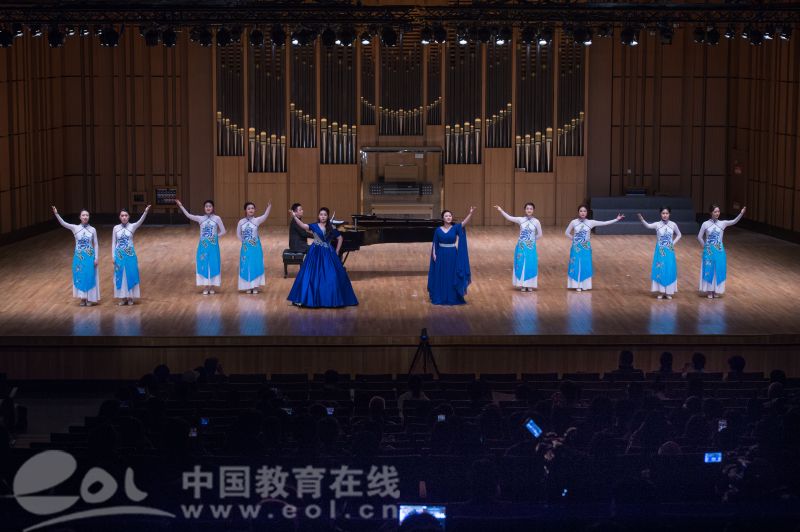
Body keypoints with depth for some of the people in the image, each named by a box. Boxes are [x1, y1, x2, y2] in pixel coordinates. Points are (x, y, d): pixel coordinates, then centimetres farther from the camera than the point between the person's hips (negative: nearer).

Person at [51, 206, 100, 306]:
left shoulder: (92, 230, -1)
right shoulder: (75, 228, -2)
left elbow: (96, 244, 2)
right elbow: (63, 223, -13)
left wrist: (96, 258, -4)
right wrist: (56, 214, -28)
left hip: (90, 256, 0)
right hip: (79, 256, 0)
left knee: (89, 276, 2)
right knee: (80, 276, 3)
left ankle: (89, 299, 12)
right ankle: (83, 298, 13)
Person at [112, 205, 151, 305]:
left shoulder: (132, 226, -3)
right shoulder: (116, 228, 1)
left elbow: (140, 221, -22)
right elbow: (113, 243, 5)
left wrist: (146, 212, -39)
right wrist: (113, 256, 0)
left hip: (130, 255, -1)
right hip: (119, 255, 1)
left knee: (131, 275, 2)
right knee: (121, 275, 4)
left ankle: (130, 297, 12)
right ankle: (123, 298, 12)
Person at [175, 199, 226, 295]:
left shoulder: (217, 218, -2)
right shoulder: (200, 219, 1)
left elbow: (223, 231, 0)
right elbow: (188, 215, -10)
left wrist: (215, 237, -4)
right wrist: (181, 206, -16)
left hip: (213, 245, -1)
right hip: (203, 245, 1)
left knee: (213, 265, 4)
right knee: (203, 265, 2)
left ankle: (212, 287, 14)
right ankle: (205, 288, 10)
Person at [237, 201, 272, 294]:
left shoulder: (257, 220, -6)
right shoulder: (241, 222, -1)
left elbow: (265, 216, -24)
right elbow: (238, 234, 10)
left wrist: (269, 206, -39)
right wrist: (244, 241, 0)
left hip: (255, 247, -1)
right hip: (246, 247, 1)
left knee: (256, 266, 2)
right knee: (247, 266, 5)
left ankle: (255, 286, 10)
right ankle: (248, 287, 14)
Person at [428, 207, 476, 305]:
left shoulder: (455, 228, -4)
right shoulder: (438, 230, -2)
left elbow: (465, 222, -20)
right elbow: (435, 243, 4)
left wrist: (470, 213, -35)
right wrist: (434, 254, -6)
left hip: (452, 255, 0)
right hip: (441, 255, 0)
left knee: (452, 276, 4)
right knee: (441, 277, 5)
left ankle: (452, 298, 13)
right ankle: (440, 298, 14)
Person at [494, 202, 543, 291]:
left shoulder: (536, 222, -3)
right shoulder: (520, 220, -2)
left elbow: (539, 235, 5)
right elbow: (509, 218, -10)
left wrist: (531, 240, 3)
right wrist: (501, 210, -19)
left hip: (531, 247, 0)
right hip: (521, 246, 0)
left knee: (531, 265, 3)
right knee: (521, 264, 2)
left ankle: (530, 285, 13)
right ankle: (523, 285, 11)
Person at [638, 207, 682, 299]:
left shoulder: (673, 225, -1)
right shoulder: (657, 224, -7)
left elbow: (679, 235, 14)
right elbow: (648, 226, -26)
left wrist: (673, 243, 0)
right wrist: (642, 219, -44)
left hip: (669, 251, 1)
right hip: (660, 251, -1)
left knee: (669, 270, 4)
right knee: (659, 270, 0)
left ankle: (668, 292, 13)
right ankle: (660, 292, 8)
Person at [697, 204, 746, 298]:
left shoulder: (722, 223, -1)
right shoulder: (705, 224, -5)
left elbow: (734, 221, -12)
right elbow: (699, 236, 2)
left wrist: (741, 213, -24)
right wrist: (705, 246, 1)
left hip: (719, 251, 2)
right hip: (709, 251, -2)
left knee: (719, 270, 6)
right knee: (709, 269, 2)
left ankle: (716, 291, 17)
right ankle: (709, 291, 11)